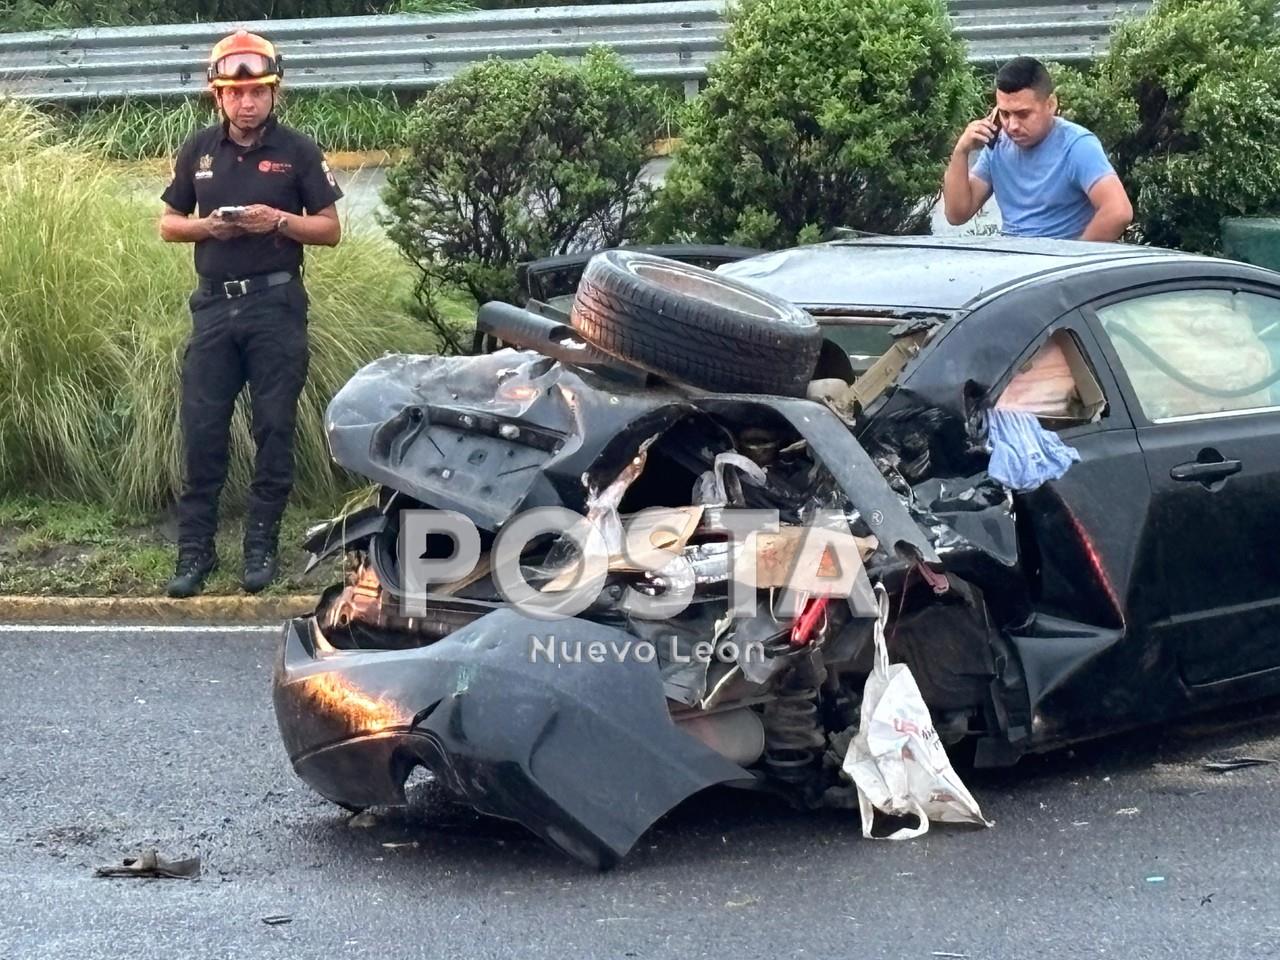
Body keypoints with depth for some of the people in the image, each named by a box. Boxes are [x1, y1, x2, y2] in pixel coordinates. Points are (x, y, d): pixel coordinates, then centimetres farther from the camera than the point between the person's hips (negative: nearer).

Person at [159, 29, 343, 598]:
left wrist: (280, 221, -15)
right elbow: (168, 225, 15)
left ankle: (261, 547, 8)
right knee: (202, 430, -1)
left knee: (274, 430, 1)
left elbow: (330, 230, 3)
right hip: (214, 304, 2)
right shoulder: (198, 151, 9)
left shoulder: (296, 152, 1)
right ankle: (195, 549, 4)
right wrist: (206, 225, -6)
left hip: (276, 305, -2)